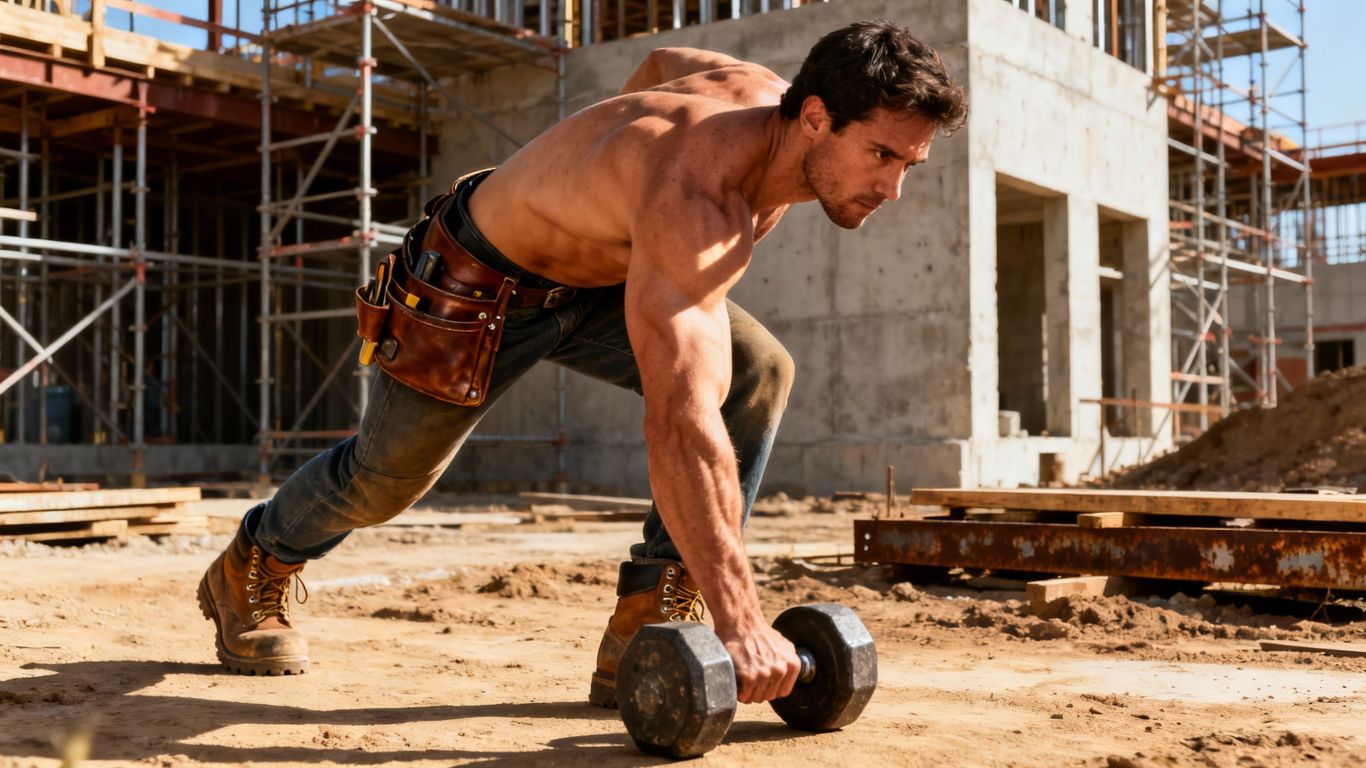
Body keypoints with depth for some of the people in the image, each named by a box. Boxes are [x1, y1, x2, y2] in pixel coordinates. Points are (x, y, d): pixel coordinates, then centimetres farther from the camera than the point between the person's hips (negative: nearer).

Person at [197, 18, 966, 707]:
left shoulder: (768, 92, -15)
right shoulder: (693, 203, -42)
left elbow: (664, 63, 7)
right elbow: (680, 422, -49)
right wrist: (741, 623, -49)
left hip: (598, 278, 7)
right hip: (476, 282, -7)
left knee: (760, 375, -15)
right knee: (388, 477, 10)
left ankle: (642, 634, -9)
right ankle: (252, 567, 45)